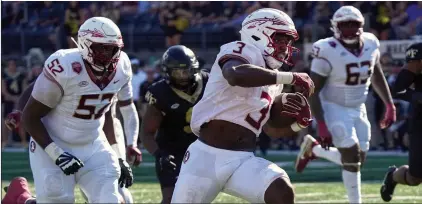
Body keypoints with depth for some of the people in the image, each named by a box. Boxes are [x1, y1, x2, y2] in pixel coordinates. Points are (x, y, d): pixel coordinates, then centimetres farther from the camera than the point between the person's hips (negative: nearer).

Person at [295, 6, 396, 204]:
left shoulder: (370, 45, -5)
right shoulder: (328, 52, -22)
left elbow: (377, 76, 14)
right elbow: (313, 91, -19)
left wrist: (390, 105, 9)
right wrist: (321, 125, -24)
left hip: (358, 109, 6)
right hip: (334, 108, -6)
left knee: (356, 158, 7)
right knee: (352, 157, -15)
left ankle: (312, 149, 29)